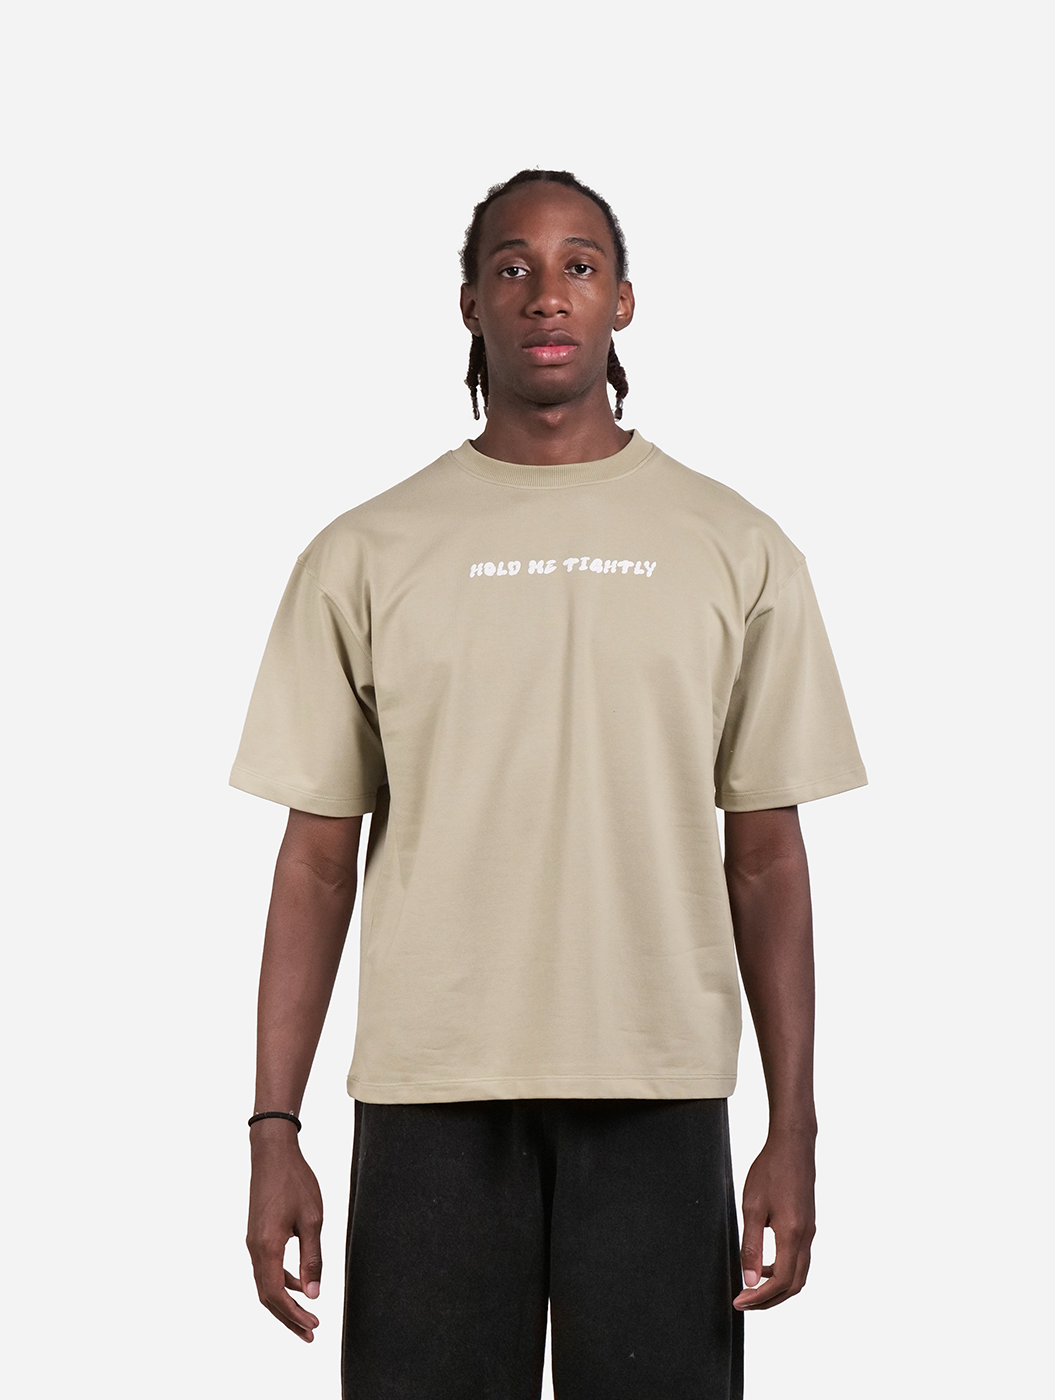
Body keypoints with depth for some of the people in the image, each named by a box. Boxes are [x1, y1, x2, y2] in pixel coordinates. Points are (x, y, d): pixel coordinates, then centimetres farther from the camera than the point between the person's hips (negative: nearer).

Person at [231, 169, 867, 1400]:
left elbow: (764, 858, 5)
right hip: (429, 1095, 0)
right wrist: (274, 1131, -1)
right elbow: (318, 858, 4)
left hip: (659, 1093, 0)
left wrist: (794, 1133, 0)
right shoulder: (365, 556, 4)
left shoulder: (736, 551, 5)